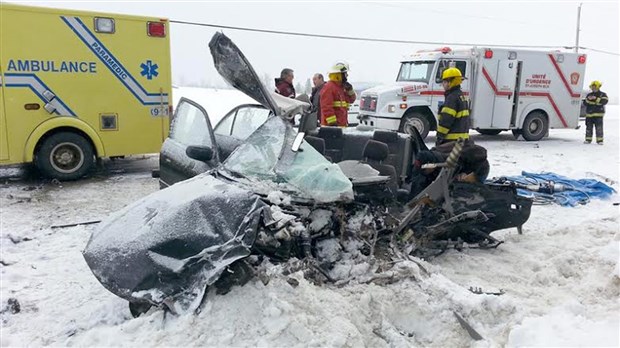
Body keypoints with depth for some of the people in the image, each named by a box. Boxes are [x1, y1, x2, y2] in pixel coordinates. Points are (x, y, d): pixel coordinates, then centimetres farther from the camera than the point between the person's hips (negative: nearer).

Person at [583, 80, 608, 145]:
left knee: (599, 128, -6)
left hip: (598, 114, -3)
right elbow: (585, 103, 8)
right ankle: (588, 139, 12)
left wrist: (596, 99, -21)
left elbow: (605, 101, -13)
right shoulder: (589, 95, 15)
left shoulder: (603, 94, 4)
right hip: (589, 114, 3)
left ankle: (600, 140, -1)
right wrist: (588, 99, -12)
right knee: (589, 127, 5)